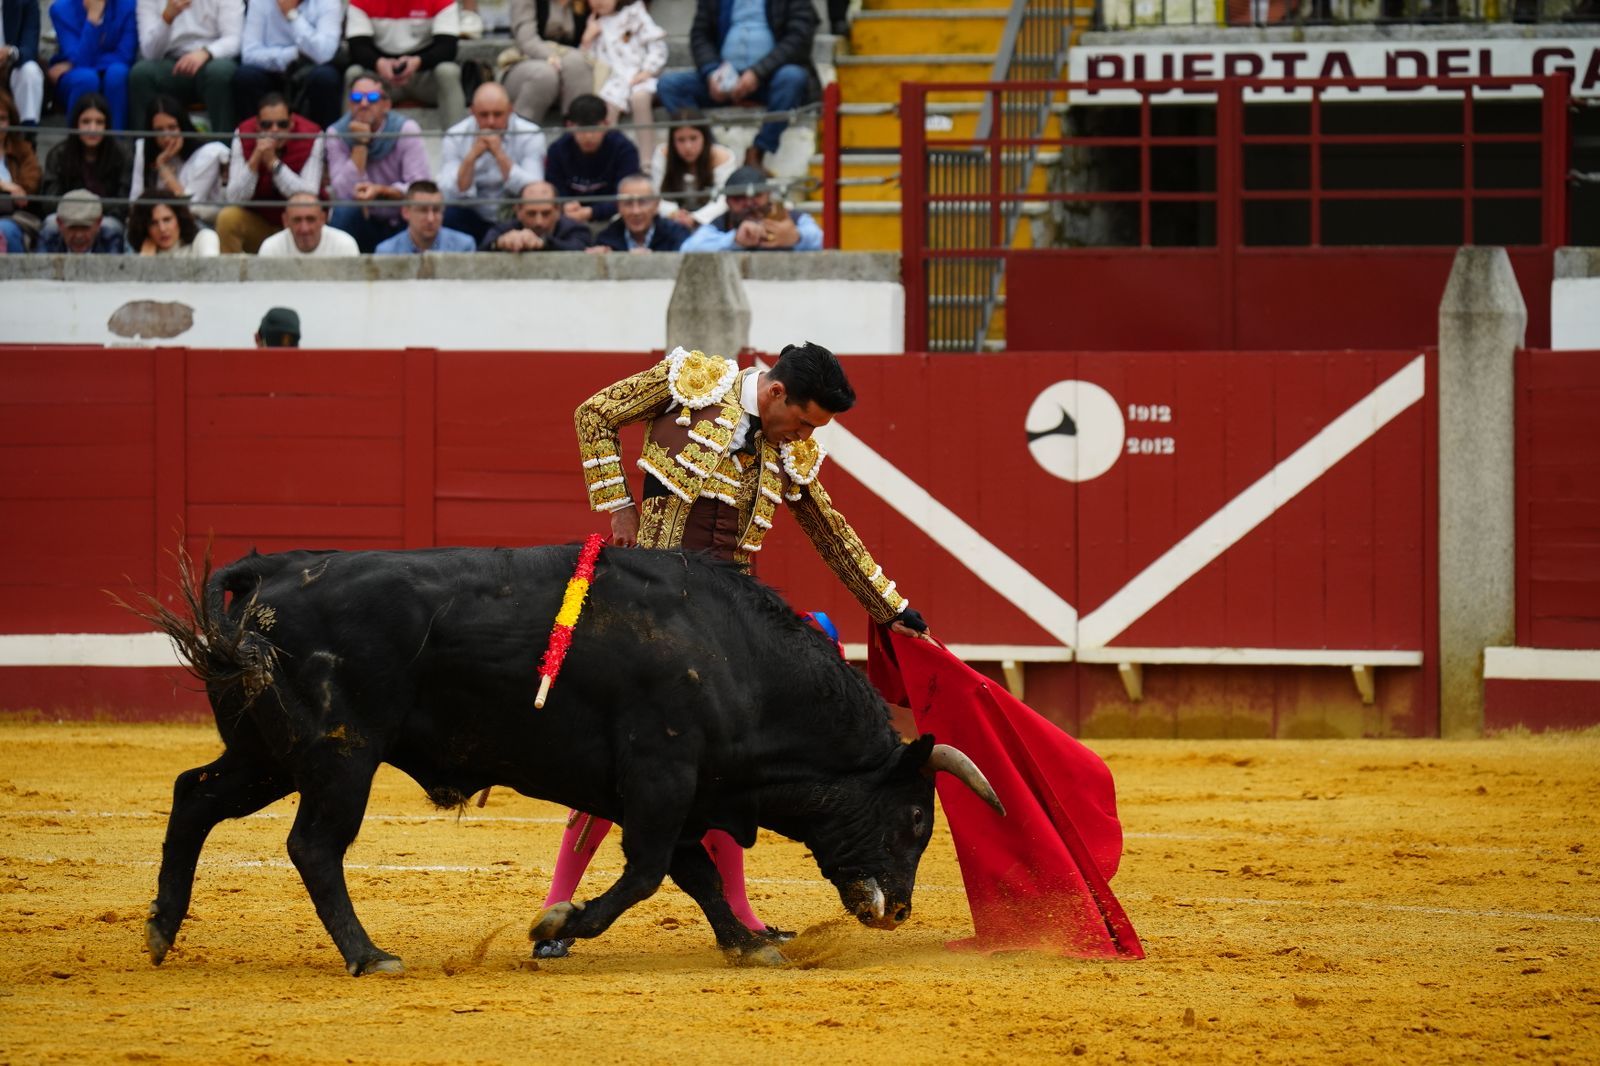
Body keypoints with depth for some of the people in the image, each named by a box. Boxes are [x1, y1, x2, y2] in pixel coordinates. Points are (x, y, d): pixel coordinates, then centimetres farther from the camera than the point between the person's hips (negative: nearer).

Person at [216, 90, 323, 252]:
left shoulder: (311, 137, -16)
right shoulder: (243, 135, -13)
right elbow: (235, 199, -19)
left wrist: (273, 161, -33)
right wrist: (255, 158, -33)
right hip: (258, 223, 0)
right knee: (228, 218, -26)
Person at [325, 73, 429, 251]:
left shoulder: (406, 130, -10)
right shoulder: (336, 134, -7)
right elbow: (344, 194, -19)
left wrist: (381, 191, -34)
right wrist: (360, 144, -23)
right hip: (365, 226, 0)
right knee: (344, 212, -32)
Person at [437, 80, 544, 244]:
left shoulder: (530, 136, -9)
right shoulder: (455, 137, -7)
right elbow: (452, 195, -16)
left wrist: (500, 154, -29)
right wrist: (472, 156, -28)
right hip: (473, 221, 0)